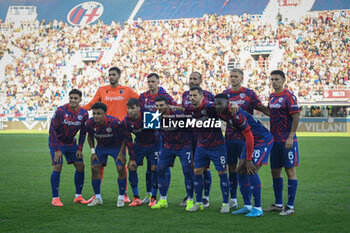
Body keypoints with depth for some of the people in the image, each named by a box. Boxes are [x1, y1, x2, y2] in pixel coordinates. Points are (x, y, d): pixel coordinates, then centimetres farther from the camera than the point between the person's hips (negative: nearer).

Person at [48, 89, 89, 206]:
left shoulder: (84, 114, -9)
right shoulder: (60, 111, -22)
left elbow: (83, 132, 4)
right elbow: (52, 130, -18)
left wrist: (80, 149, -4)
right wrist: (57, 150, -20)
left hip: (71, 143, 5)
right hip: (57, 142, -5)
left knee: (80, 165, -1)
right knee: (58, 166, -16)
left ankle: (78, 196, 11)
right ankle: (55, 198, -8)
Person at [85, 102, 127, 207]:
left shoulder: (114, 122, -32)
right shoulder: (90, 123, -21)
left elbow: (124, 137, -16)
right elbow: (90, 137, 1)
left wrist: (121, 153, -18)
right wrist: (93, 152, -5)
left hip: (116, 146, -3)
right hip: (101, 146, 3)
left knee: (120, 168, -17)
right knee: (94, 168, -8)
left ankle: (121, 197, -1)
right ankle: (97, 198, 7)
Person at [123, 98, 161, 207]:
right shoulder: (126, 121, -16)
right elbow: (128, 140, -7)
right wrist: (132, 158, -9)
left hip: (153, 144, -3)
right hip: (139, 144, 3)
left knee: (154, 168, -12)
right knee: (132, 167, -7)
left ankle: (153, 198, 2)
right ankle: (136, 198, 3)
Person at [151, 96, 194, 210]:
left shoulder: (177, 114, -24)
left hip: (184, 145, -5)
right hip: (168, 146, 5)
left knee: (187, 171, -12)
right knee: (161, 169, 0)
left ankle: (190, 201, -1)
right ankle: (163, 200, 11)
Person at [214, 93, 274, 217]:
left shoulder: (237, 115, -27)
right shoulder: (222, 114, -1)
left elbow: (249, 137, -25)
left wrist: (248, 160, -21)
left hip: (263, 140, -9)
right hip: (251, 141, 9)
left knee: (251, 171, -17)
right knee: (241, 171, 5)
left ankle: (258, 209, -10)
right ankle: (247, 206, 13)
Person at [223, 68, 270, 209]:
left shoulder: (249, 93, -1)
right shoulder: (225, 94, 9)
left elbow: (261, 108, -1)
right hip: (230, 136, 4)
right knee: (231, 167, 7)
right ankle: (233, 199, 15)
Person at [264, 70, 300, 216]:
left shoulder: (289, 96, -10)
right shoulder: (272, 97, 13)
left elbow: (296, 117, -13)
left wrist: (290, 138, -19)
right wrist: (270, 136, 17)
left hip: (287, 141, -8)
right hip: (275, 140, 8)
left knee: (290, 170, -3)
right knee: (275, 171, 11)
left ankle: (290, 206, 0)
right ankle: (278, 204, 22)